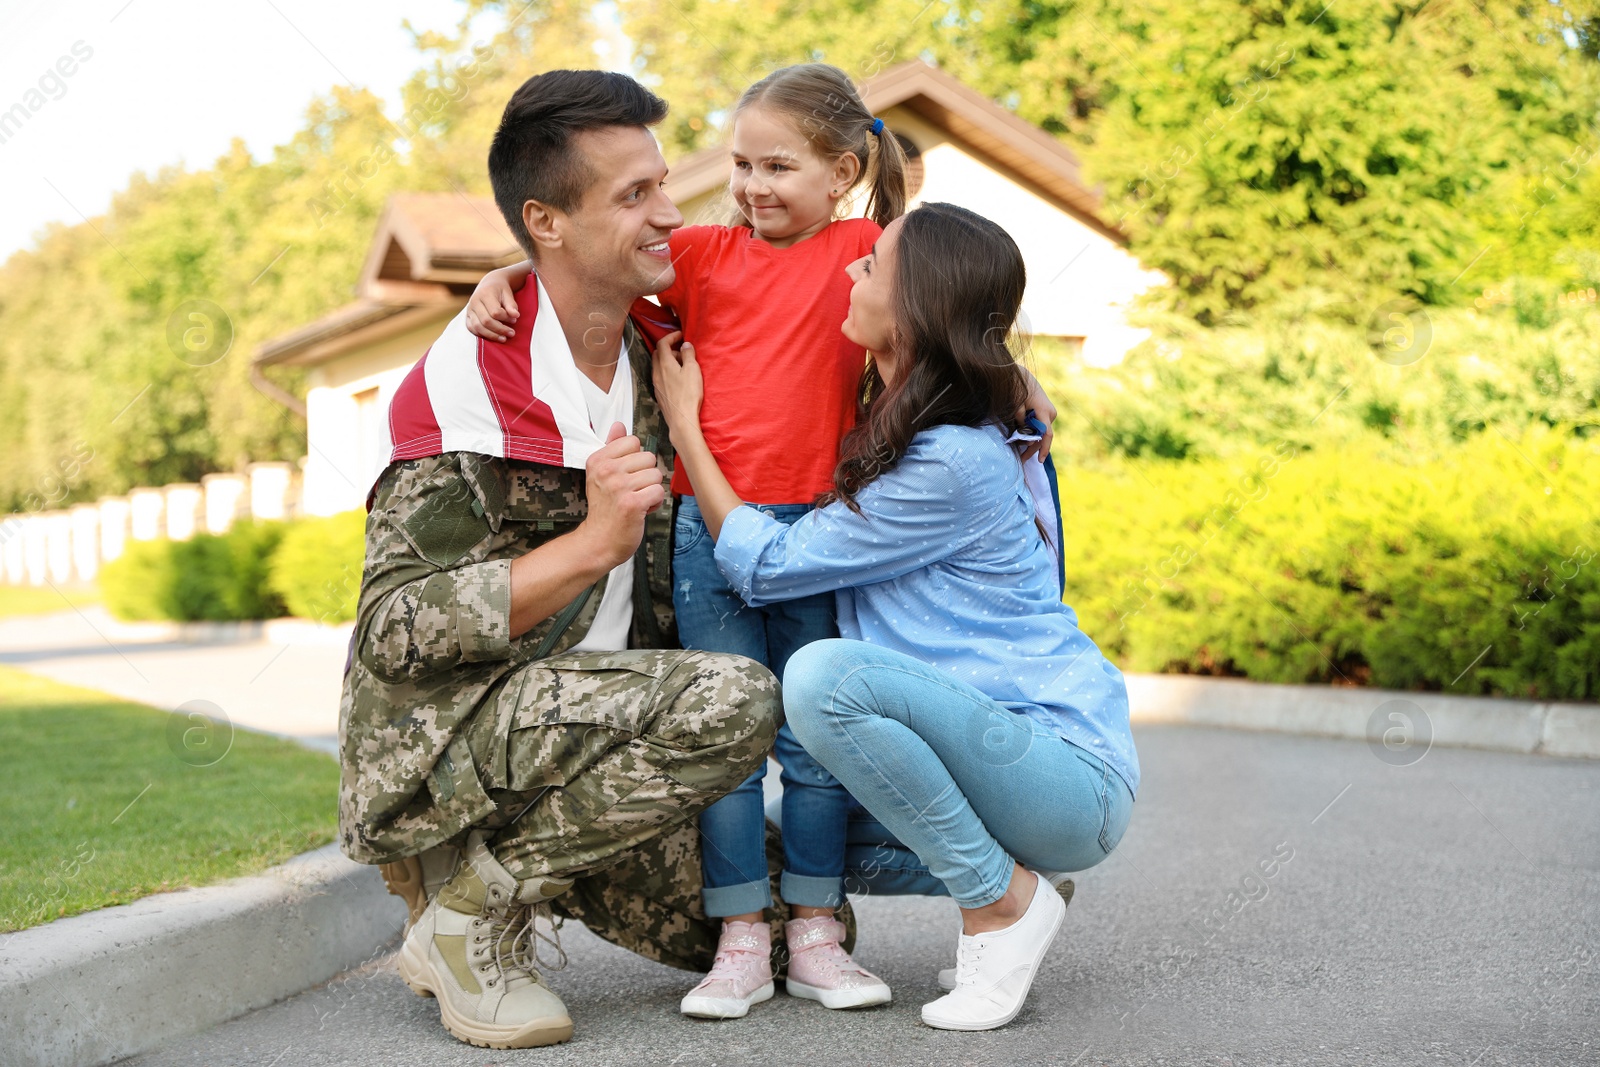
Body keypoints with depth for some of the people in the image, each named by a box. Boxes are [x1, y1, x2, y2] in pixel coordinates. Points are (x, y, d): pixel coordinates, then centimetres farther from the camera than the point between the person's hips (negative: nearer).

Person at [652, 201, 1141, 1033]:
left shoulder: (953, 464, -22)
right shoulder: (895, 423, 6)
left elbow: (761, 565, -13)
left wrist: (682, 422, -2)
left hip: (1076, 777, -9)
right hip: (1013, 756, 9)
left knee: (827, 673, -30)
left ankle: (1005, 901, -13)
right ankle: (1009, 879, 13)